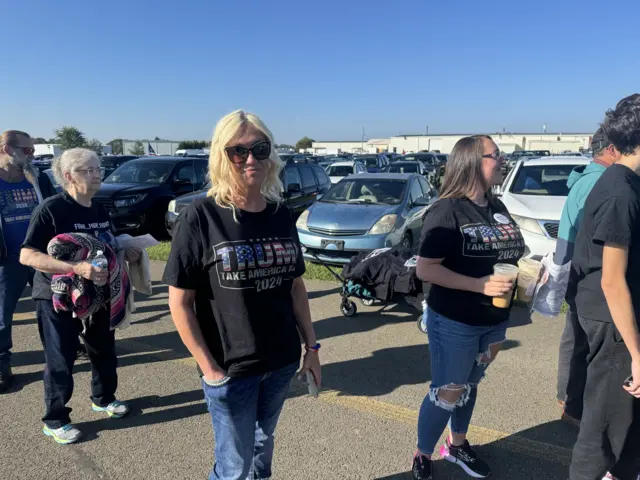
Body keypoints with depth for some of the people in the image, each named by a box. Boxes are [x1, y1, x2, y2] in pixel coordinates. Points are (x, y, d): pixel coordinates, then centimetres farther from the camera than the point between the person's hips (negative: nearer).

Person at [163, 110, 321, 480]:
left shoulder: (282, 215, 0)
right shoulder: (201, 217, -15)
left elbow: (296, 286, 7)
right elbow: (180, 302, -12)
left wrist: (311, 346, 7)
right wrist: (209, 368, -14)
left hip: (282, 362, 5)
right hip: (231, 369, -4)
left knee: (263, 444, 25)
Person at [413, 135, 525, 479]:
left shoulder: (498, 208, 5)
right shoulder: (447, 211, -18)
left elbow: (508, 255, 17)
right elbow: (424, 269, -23)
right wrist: (480, 284, -27)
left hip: (494, 321, 7)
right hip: (454, 323, -7)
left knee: (470, 385, 22)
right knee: (447, 393, 6)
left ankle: (457, 445, 43)